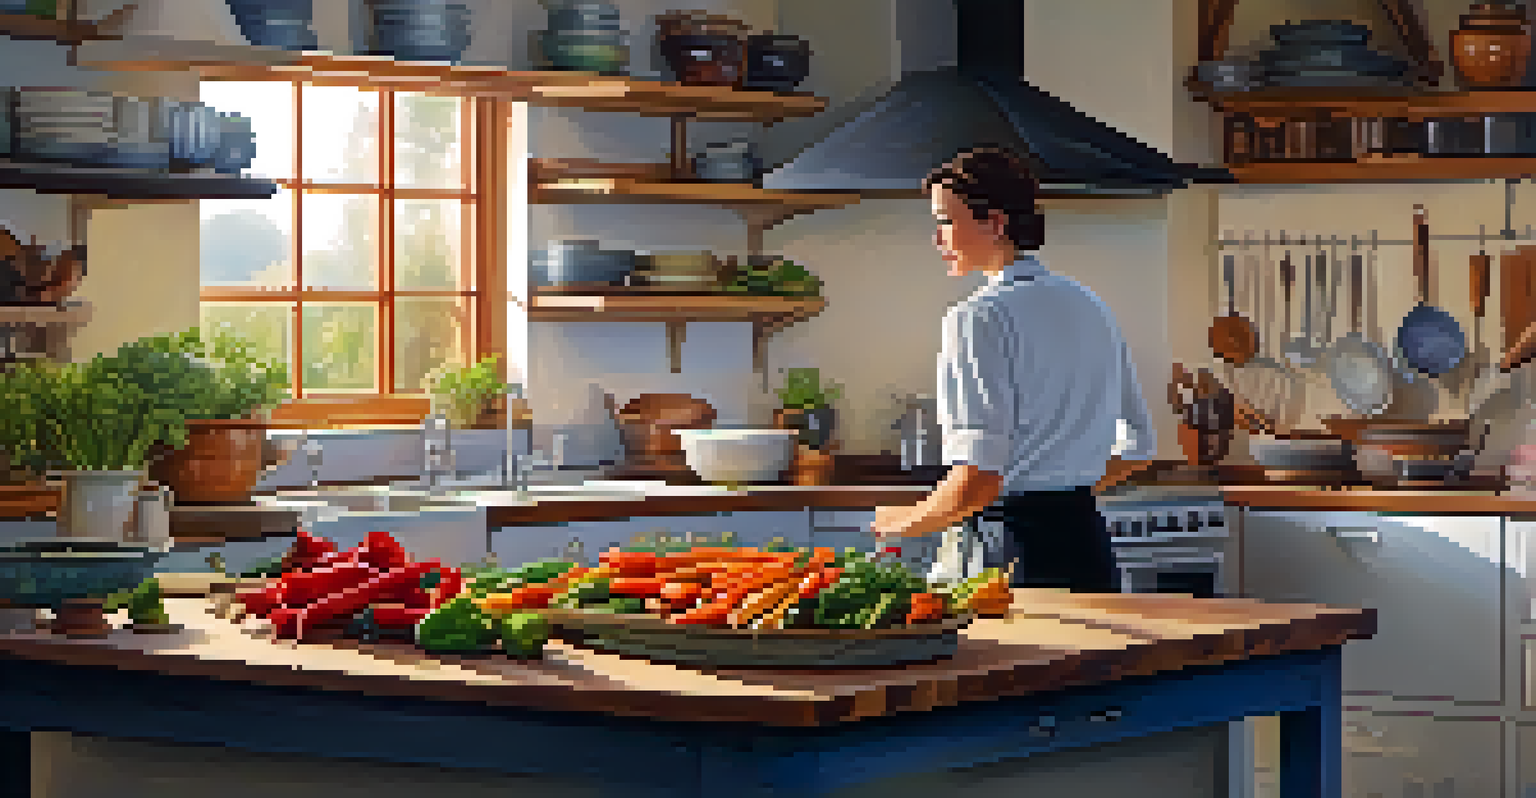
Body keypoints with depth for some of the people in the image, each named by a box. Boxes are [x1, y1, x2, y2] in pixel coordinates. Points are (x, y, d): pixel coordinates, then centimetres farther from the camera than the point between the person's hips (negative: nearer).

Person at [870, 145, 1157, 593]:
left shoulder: (978, 318, -11)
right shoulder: (1089, 306, 13)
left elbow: (978, 477, -19)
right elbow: (1141, 447, 20)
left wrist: (906, 523, -3)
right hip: (1090, 539, 8)